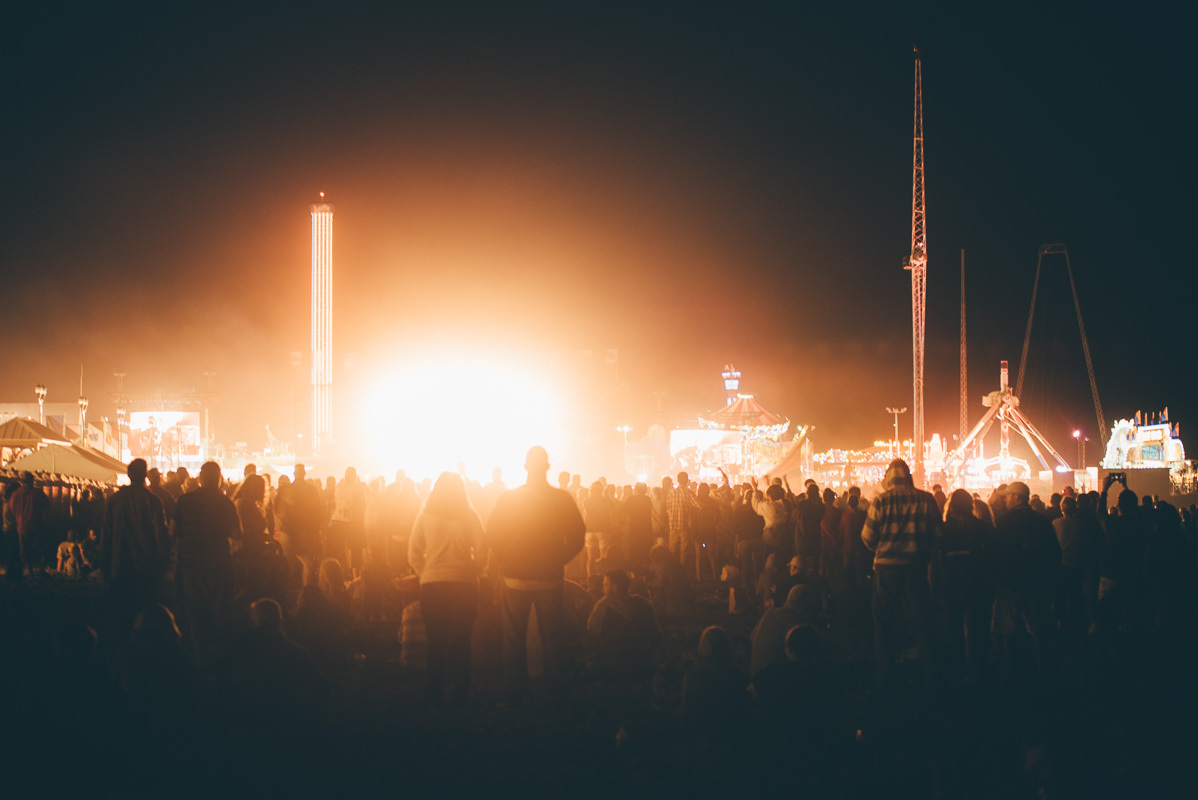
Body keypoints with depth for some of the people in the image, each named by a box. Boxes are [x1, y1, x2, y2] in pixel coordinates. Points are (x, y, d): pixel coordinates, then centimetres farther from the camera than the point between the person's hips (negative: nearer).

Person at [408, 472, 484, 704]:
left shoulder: (425, 516, 0)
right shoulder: (469, 516, -3)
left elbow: (414, 555, 1)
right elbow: (480, 550, -3)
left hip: (432, 583, 1)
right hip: (464, 582, -1)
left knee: (436, 639, 8)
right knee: (461, 639, 7)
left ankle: (436, 692, 10)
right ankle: (460, 691, 9)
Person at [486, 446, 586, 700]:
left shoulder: (507, 499, -4)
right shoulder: (562, 499, -5)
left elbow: (492, 535, -4)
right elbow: (578, 535, -5)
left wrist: (507, 559, 8)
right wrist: (560, 558, 6)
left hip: (516, 577, 0)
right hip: (551, 578, 0)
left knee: (514, 639, 8)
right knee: (552, 638, 9)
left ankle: (514, 689, 11)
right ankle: (555, 687, 13)